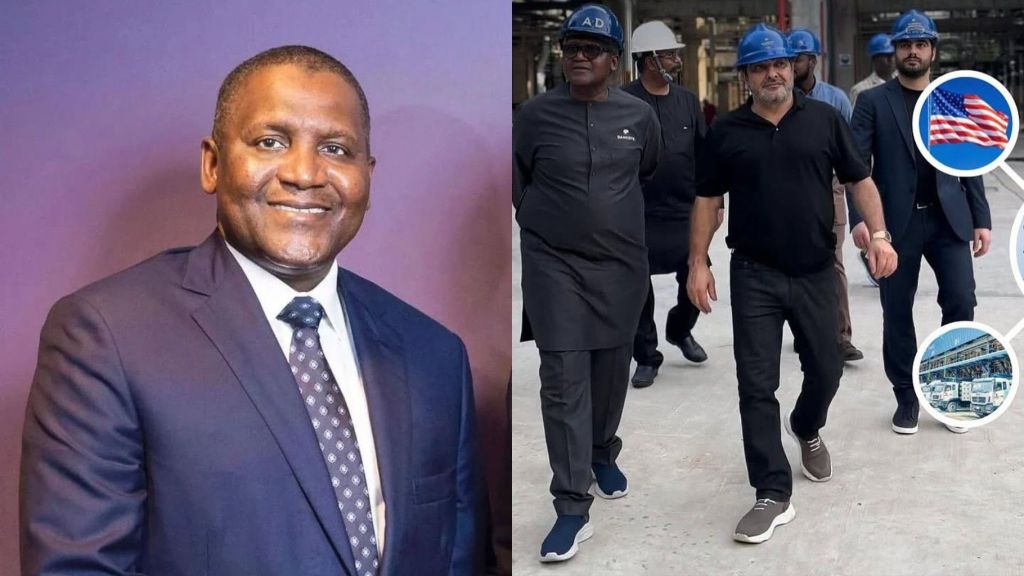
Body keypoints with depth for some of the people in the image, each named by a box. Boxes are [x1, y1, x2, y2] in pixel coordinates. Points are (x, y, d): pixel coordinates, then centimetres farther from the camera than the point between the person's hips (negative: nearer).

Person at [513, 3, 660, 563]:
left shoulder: (639, 114, -1)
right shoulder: (536, 112, -6)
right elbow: (517, 180, 8)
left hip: (622, 262, 2)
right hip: (553, 264, -2)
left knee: (611, 367, 15)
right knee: (563, 379, -6)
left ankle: (603, 455, 41)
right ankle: (572, 506, 0)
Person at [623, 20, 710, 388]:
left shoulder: (686, 100, 5)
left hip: (687, 211, 4)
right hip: (640, 215, -4)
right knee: (638, 288, 4)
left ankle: (680, 330, 40)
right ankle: (646, 358, 19)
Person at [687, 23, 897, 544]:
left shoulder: (825, 118, 2)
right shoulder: (726, 131, 2)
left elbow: (859, 180, 5)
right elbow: (708, 198, 5)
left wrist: (878, 234, -9)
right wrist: (698, 263, -1)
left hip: (815, 272, 1)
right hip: (754, 275, -1)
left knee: (825, 370, 13)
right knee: (756, 387, -3)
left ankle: (807, 430, 48)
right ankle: (773, 495, 5)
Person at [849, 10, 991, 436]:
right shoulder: (872, 102, 3)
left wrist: (981, 219, 5)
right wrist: (859, 217, -19)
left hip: (948, 219, 2)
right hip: (896, 222, -2)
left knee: (960, 302, -5)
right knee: (897, 311, 4)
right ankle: (906, 397, 19)